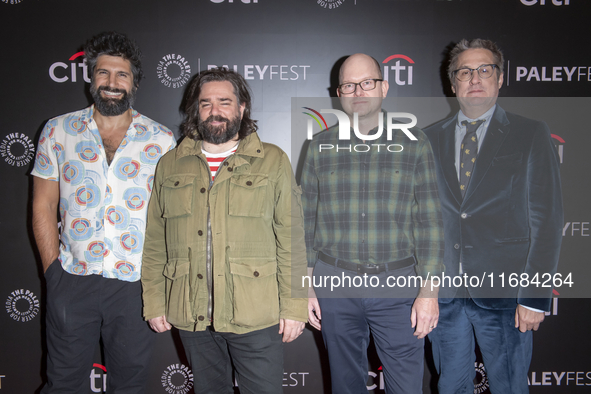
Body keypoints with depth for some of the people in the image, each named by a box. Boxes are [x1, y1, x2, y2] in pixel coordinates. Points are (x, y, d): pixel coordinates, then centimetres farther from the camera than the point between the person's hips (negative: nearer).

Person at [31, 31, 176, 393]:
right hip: (72, 281, 1)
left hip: (136, 285, 0)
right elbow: (44, 207, 6)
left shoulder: (161, 140, 2)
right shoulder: (59, 131, 5)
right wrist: (53, 270, 0)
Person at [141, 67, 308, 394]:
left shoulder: (272, 162, 2)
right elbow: (155, 242, 9)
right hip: (190, 316, 3)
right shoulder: (171, 165, 9)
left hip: (255, 316, -2)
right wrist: (154, 302, 5)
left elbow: (291, 239, -2)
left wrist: (294, 306, -6)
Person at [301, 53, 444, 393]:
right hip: (335, 282, 2)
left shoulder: (413, 143, 0)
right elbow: (306, 219, 7)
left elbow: (430, 220, -2)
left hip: (397, 285, -1)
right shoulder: (321, 146, 5)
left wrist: (429, 291, -6)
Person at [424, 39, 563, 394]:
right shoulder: (431, 139, 9)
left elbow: (547, 219, -4)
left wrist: (535, 296, -10)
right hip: (443, 293, 3)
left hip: (503, 296, -2)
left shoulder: (531, 135, 1)